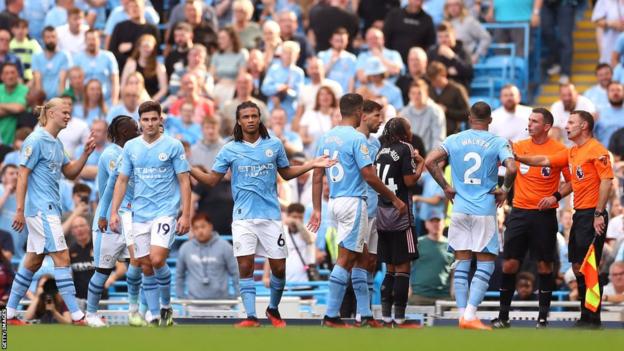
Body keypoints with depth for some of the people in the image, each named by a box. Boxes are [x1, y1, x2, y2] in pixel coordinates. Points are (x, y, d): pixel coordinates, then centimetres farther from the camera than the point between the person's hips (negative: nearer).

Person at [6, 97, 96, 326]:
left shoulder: (56, 143, 16)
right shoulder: (36, 140, -11)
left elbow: (70, 172, 23)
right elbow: (22, 175, -14)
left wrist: (85, 154, 6)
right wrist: (20, 210, -17)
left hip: (50, 210, 10)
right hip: (41, 210, -10)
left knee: (33, 262, 11)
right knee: (61, 258, -12)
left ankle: (10, 314, 16)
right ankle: (77, 316, -14)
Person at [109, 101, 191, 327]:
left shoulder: (173, 146, -2)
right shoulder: (131, 147, 8)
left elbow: (184, 182, -2)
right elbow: (122, 181, 12)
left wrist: (186, 215, -9)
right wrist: (114, 211, 3)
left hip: (166, 212, -4)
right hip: (139, 214, 4)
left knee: (157, 259, -18)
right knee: (146, 266, 3)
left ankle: (166, 306, 3)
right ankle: (154, 316, 11)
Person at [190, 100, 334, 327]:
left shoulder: (274, 145, 6)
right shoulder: (229, 150, 3)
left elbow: (286, 173, 19)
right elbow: (212, 180, 6)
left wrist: (312, 165, 9)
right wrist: (188, 169, -7)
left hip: (270, 215, 1)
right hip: (243, 217, -1)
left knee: (279, 267, 1)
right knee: (245, 266, -9)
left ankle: (273, 309, 24)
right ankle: (251, 317, -6)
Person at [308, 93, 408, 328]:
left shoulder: (327, 138, 10)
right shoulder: (357, 138, -13)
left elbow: (317, 176, 10)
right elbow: (369, 176, -15)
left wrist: (317, 209, 13)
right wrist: (394, 199, -5)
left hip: (335, 202, 8)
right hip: (353, 201, -8)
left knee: (359, 258, 14)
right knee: (345, 259, -6)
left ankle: (365, 315, 15)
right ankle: (331, 316, -7)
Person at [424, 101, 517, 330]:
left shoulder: (454, 140, 4)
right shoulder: (497, 143, -3)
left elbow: (430, 161, -6)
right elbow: (511, 168, -18)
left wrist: (446, 187, 5)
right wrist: (504, 189, 1)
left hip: (459, 210, 3)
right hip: (485, 211, -3)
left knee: (461, 265, 9)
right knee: (485, 266, 2)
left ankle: (463, 315, 6)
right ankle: (470, 315, -10)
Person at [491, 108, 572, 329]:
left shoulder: (559, 150, -3)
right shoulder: (518, 147, 6)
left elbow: (571, 181, 2)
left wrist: (556, 196, -13)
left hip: (544, 215, -3)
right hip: (519, 212, 3)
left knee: (545, 265, 1)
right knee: (509, 263, 0)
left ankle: (543, 317, 10)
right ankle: (503, 317, 7)